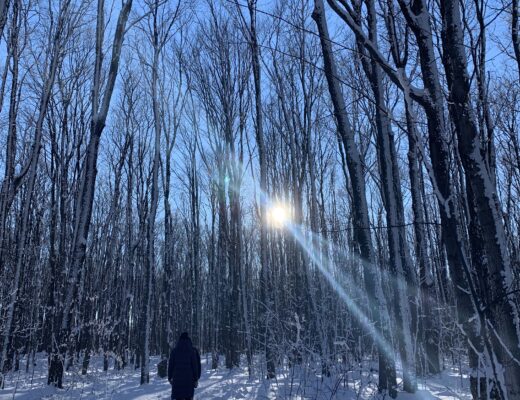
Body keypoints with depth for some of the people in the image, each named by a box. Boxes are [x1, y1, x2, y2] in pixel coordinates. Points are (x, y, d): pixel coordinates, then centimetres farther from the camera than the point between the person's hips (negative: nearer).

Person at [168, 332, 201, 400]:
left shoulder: (174, 351, 1)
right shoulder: (192, 351, -4)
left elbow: (170, 366, 4)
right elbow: (195, 366, -2)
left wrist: (170, 378, 14)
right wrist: (196, 379, 4)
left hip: (177, 379, 1)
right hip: (189, 379, -1)